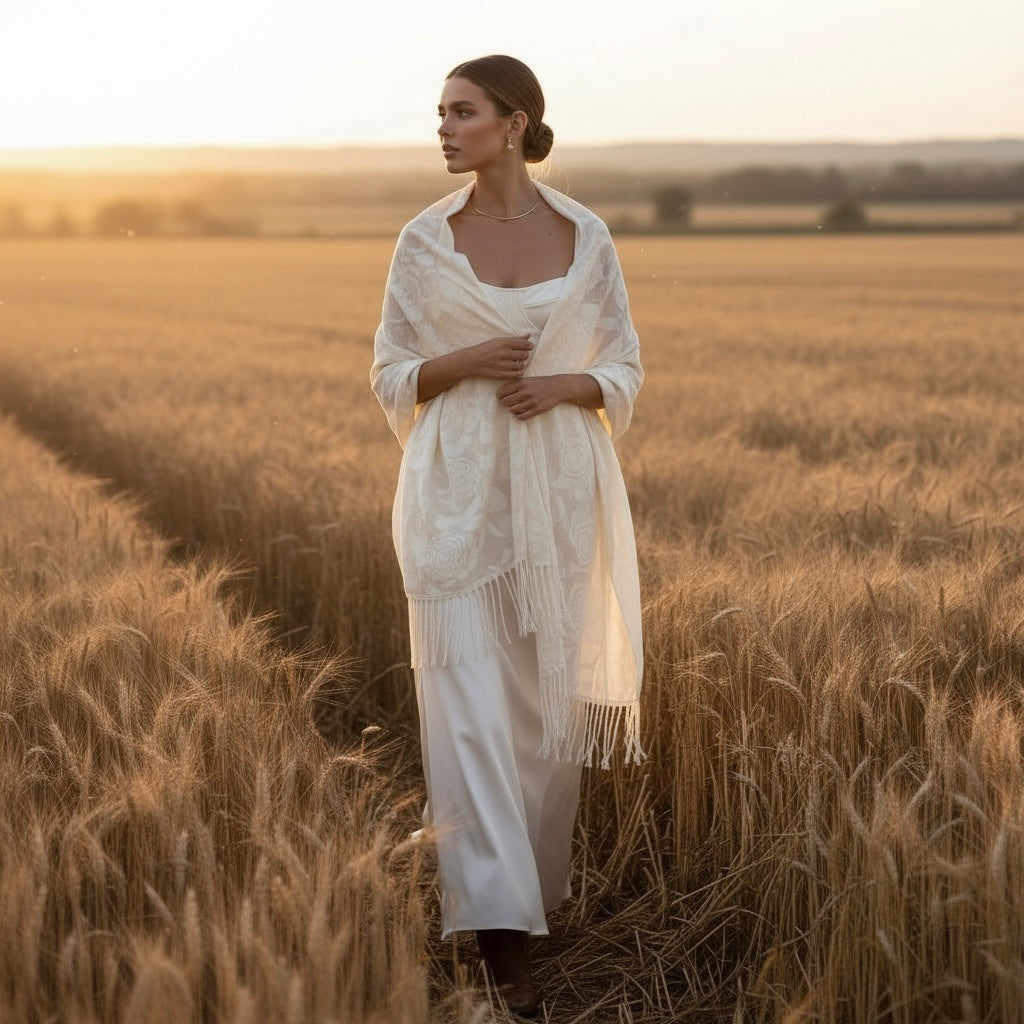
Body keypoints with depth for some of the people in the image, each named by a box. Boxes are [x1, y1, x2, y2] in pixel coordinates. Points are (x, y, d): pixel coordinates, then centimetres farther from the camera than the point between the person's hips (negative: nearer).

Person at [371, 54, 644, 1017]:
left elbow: (623, 370, 8)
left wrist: (565, 384, -13)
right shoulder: (424, 239, 1)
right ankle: (500, 930, -6)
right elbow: (391, 378, 5)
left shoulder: (585, 236, 2)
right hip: (457, 490, -1)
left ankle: (529, 873, 33)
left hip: (557, 487, 1)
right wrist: (465, 364, -14)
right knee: (469, 704, -8)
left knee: (549, 695, 9)